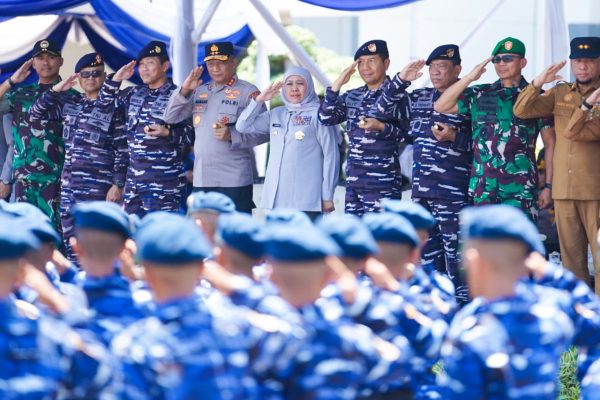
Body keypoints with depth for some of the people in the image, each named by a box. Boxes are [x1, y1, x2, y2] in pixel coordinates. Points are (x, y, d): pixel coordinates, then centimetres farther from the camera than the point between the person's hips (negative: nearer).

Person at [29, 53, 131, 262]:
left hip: (99, 186, -6)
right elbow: (35, 114, 12)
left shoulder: (114, 107, -3)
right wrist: (55, 90, 2)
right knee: (70, 240, 7)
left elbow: (122, 150, -5)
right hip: (69, 184, 6)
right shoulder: (69, 103, 13)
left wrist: (118, 185, -11)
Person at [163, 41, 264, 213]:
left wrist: (232, 135, -23)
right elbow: (171, 117, 12)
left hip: (234, 180, -6)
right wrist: (184, 90, -3)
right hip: (202, 180, 6)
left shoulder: (248, 92, -1)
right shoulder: (199, 92, 17)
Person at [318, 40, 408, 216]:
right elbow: (325, 118, 5)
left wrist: (381, 127, -24)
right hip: (353, 180, 6)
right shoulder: (352, 96, 14)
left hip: (383, 182, -6)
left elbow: (406, 134, -6)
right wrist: (337, 84, -2)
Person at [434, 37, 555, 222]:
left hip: (521, 191, -3)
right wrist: (469, 78, -4)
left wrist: (548, 186, -2)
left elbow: (550, 144, 5)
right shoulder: (479, 95, 11)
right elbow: (440, 106, 3)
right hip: (483, 190, 3)